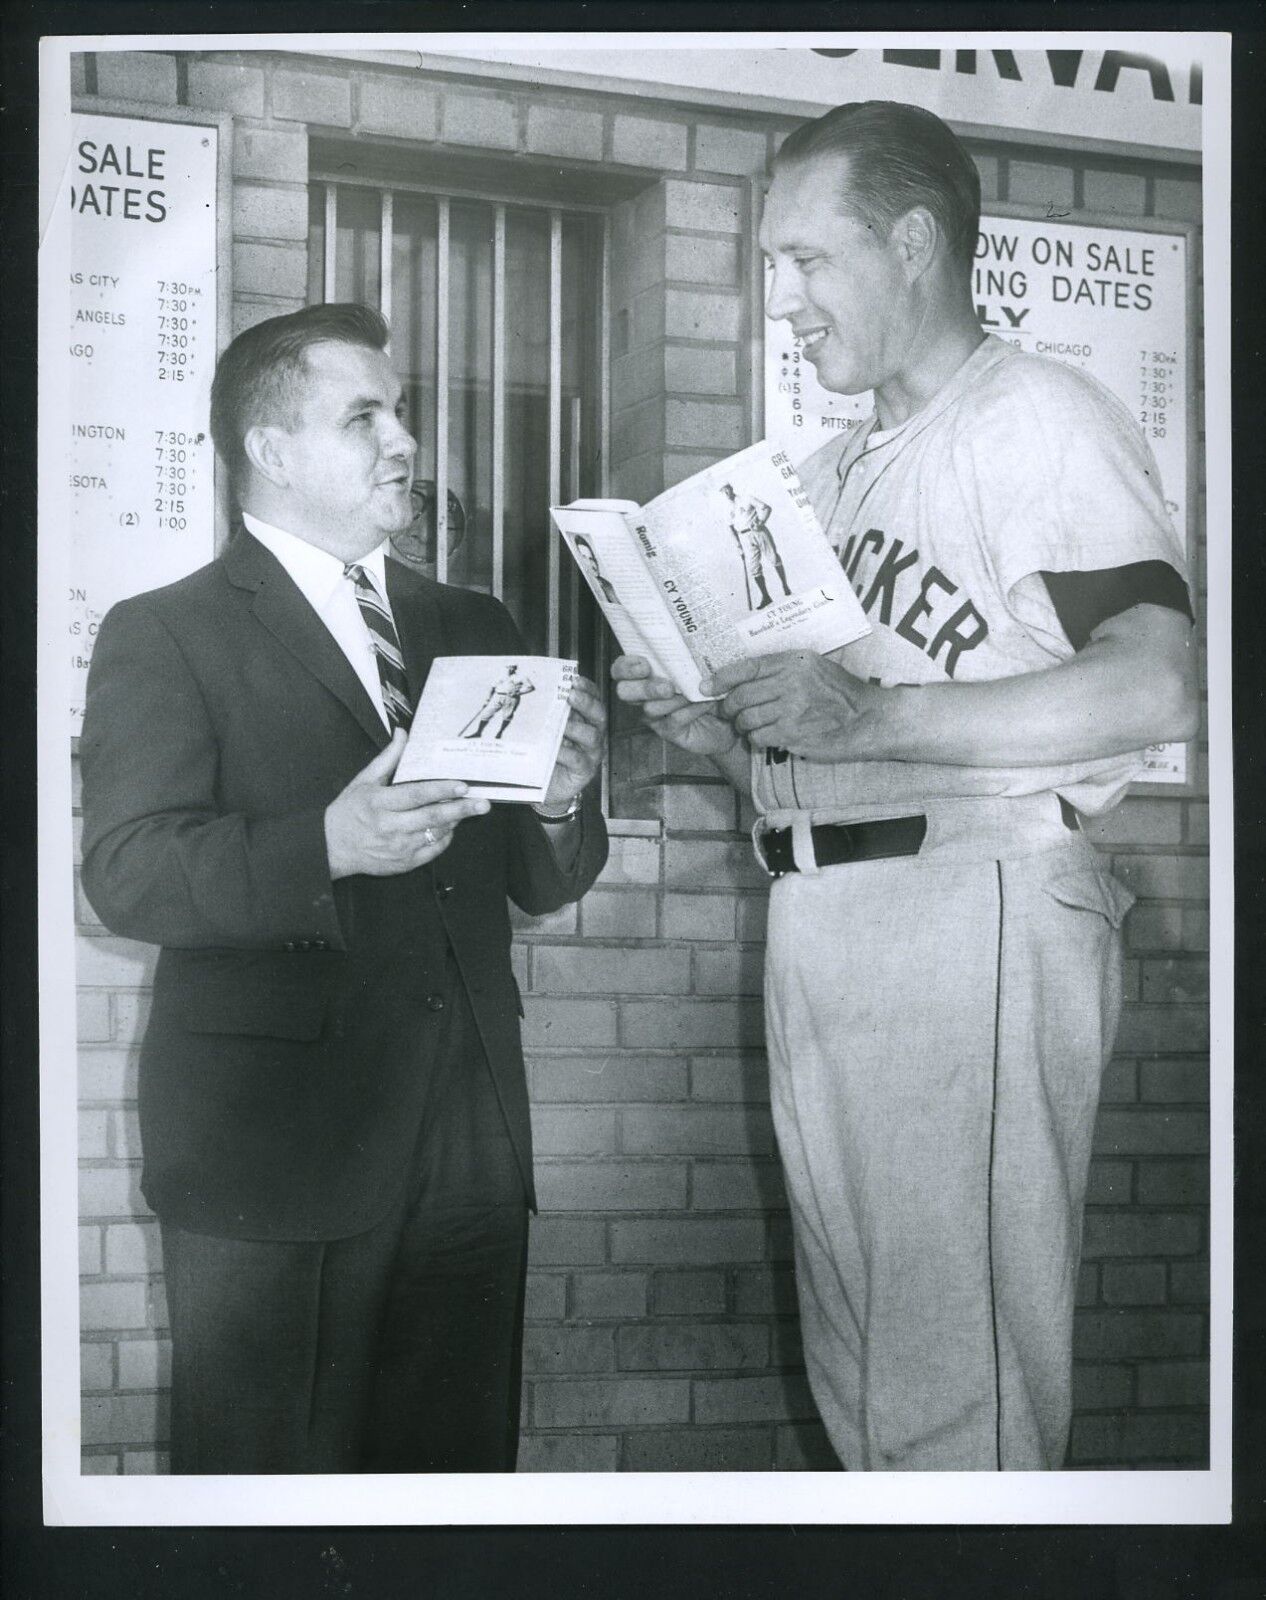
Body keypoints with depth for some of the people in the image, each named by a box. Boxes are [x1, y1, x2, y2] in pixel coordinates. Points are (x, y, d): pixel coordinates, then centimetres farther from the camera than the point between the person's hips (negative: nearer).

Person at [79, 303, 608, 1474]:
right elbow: (127, 872, -11)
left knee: (458, 1468, 9)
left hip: (470, 1144, 5)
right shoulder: (165, 636, 2)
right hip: (275, 1149, -5)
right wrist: (329, 847, -26)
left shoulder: (473, 629, 19)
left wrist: (560, 805, -6)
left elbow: (538, 884, 17)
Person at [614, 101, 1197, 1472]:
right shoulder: (832, 475, 23)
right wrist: (719, 737, 5)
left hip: (973, 903, -9)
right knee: (857, 1371, 13)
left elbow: (1156, 687, -18)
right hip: (815, 919, 9)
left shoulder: (1039, 418, -4)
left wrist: (868, 715, -20)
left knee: (958, 1384, -8)